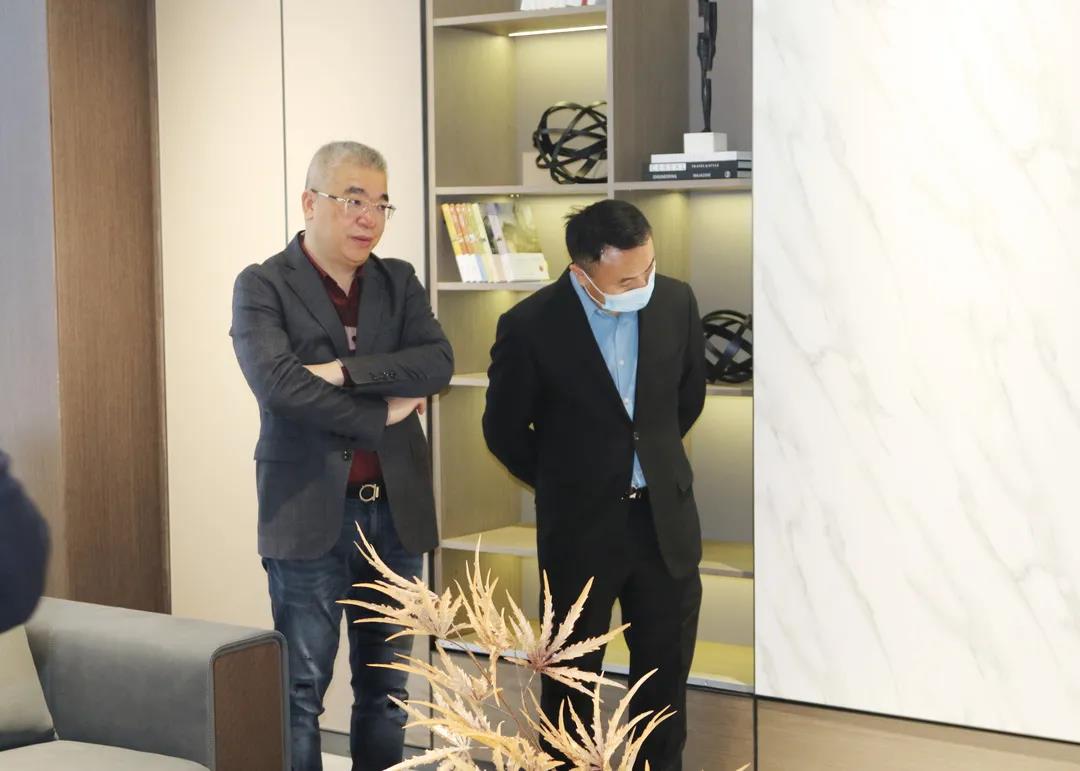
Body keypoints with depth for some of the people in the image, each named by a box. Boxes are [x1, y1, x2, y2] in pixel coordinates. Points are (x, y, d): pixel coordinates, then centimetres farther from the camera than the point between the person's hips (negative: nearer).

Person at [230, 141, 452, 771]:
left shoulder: (399, 281, 10)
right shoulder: (263, 286, -4)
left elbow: (438, 363, -6)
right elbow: (278, 383, -19)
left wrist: (343, 371, -17)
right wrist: (381, 417, -13)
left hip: (396, 508, 4)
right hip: (310, 511, -4)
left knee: (386, 685, 12)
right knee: (302, 689, 3)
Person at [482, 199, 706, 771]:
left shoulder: (676, 301, -7)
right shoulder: (530, 326, -18)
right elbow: (504, 430, -3)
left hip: (665, 516, 3)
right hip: (580, 525, -3)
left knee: (666, 670, 13)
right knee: (572, 674, 12)